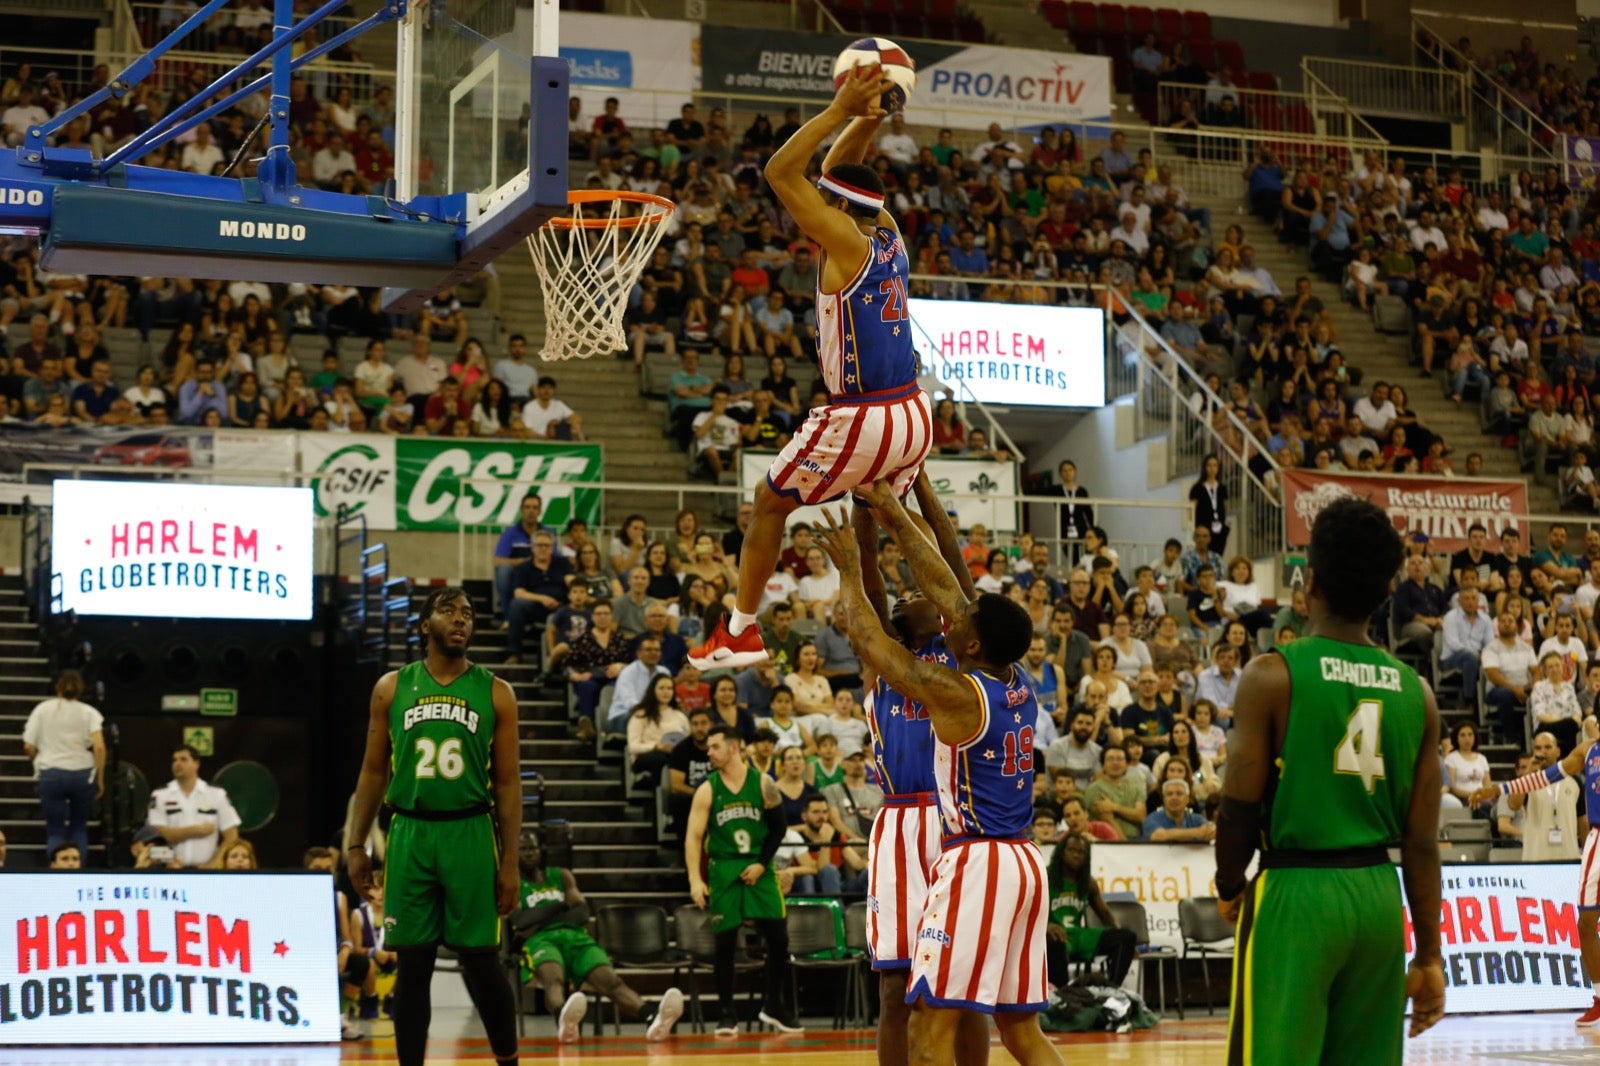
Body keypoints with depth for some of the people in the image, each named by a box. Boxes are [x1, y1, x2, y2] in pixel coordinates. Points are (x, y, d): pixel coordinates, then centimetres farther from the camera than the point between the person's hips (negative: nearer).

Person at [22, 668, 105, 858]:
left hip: (51, 775, 0)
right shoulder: (89, 712, 3)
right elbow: (99, 747, -8)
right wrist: (100, 779, -1)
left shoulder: (42, 709, 6)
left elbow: (29, 747, 1)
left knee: (55, 831, 6)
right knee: (79, 828, 17)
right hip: (82, 774, 0)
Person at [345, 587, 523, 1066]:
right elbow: (373, 771, 10)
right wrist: (357, 846, 5)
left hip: (471, 834, -1)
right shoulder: (392, 687, 6)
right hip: (410, 834, 1)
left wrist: (510, 861, -3)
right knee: (412, 965, 4)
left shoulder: (495, 692, 3)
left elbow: (508, 782, 2)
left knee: (480, 962, 1)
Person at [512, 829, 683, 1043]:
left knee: (610, 979, -29)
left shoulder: (562, 875, 27)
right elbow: (520, 920, -4)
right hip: (540, 940, -3)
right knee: (554, 980, -42)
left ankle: (652, 1017, -59)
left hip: (575, 936, 3)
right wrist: (558, 906, 5)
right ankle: (563, 1019, -78)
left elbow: (582, 911, 10)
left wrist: (542, 918, -2)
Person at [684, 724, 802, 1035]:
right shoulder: (707, 790, -2)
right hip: (723, 871, -1)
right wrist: (695, 879, -15)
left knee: (778, 938, -2)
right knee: (725, 943, -2)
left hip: (759, 869, 1)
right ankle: (727, 1014, 7)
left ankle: (775, 1006, 15)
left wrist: (762, 864, -7)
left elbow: (778, 828, 3)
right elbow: (694, 836, -5)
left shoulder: (763, 784, -1)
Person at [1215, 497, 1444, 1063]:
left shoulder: (1272, 675, -8)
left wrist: (1229, 888, 11)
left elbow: (1239, 810, -8)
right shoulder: (1415, 691, 5)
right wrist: (1429, 954, 10)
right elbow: (1422, 841, 5)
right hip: (1379, 895, 5)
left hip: (1295, 891, -5)